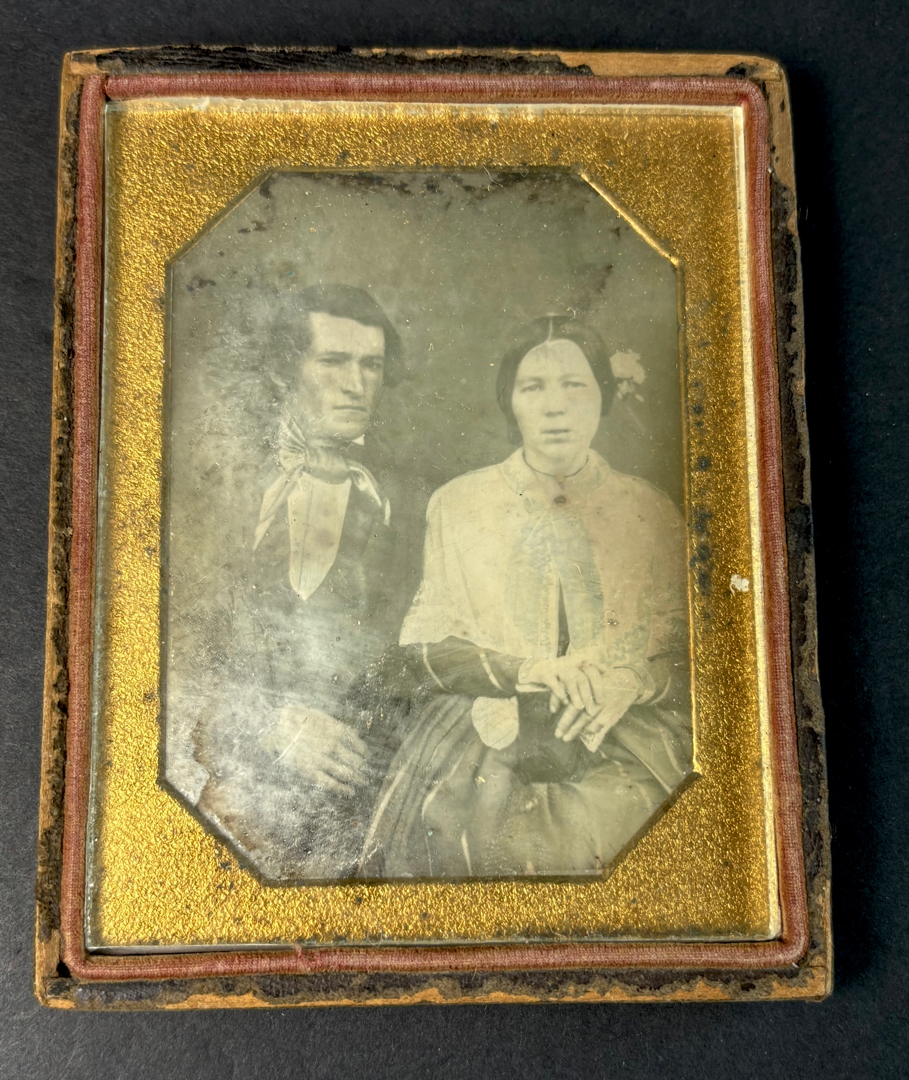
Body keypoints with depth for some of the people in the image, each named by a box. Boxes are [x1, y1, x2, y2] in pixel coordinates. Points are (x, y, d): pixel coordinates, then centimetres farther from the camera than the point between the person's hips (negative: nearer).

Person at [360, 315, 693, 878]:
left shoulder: (650, 511, 9)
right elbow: (423, 647, 3)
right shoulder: (457, 504, 8)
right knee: (472, 822, -25)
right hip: (484, 727, 0)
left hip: (620, 739, 1)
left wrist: (622, 688, -13)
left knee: (610, 820, -24)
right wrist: (527, 672, -13)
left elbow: (682, 648, 8)